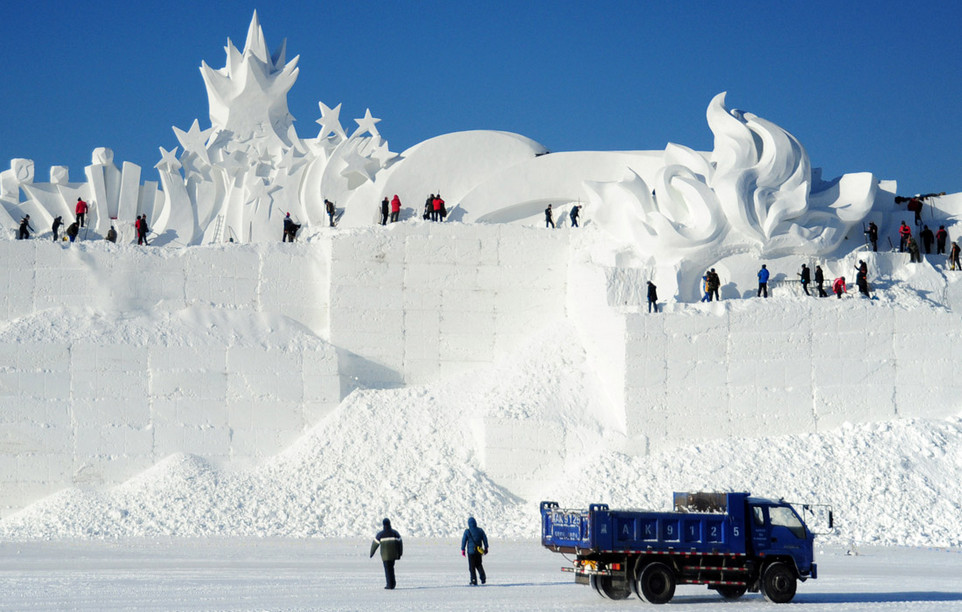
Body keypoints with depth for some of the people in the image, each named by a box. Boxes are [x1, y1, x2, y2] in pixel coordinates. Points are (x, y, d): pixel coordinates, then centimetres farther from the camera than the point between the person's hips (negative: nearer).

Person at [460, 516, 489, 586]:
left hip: (471, 551, -4)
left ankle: (474, 581, 2)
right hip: (479, 551, 4)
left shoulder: (467, 531, -10)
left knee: (472, 566, 5)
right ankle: (483, 576, 0)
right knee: (478, 564, 20)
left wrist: (463, 550, 2)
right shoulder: (480, 530, 0)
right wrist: (486, 548, 14)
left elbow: (464, 541, -7)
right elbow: (485, 539, 5)